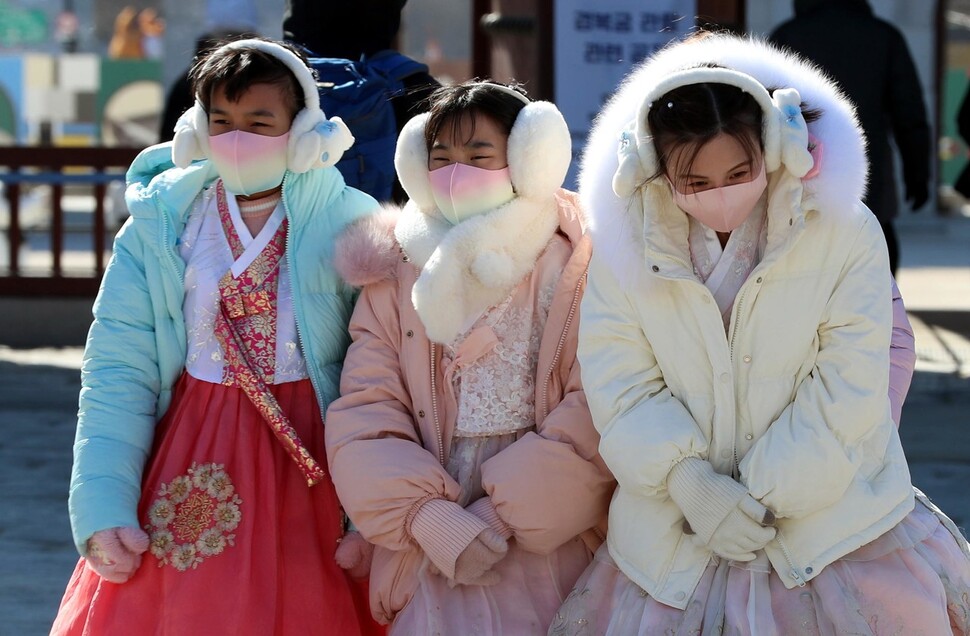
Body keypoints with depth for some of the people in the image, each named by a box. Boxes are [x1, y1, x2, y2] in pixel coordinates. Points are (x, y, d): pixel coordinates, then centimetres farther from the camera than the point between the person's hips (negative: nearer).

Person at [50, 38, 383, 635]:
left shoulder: (351, 226, -3)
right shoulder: (158, 226, 0)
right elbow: (116, 373, -3)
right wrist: (103, 512, -11)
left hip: (310, 468, -1)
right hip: (193, 464, 1)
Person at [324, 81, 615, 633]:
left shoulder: (576, 269, -2)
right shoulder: (397, 275, 5)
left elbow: (596, 414, -9)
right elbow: (364, 414, -3)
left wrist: (499, 515, -15)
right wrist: (431, 518, -17)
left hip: (549, 546, -2)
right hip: (431, 548, 2)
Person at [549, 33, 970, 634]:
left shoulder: (846, 232, -9)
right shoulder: (626, 242, -3)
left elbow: (849, 387, -11)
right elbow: (620, 382, -7)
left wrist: (766, 495, -15)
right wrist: (688, 482, -20)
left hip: (835, 517, -1)